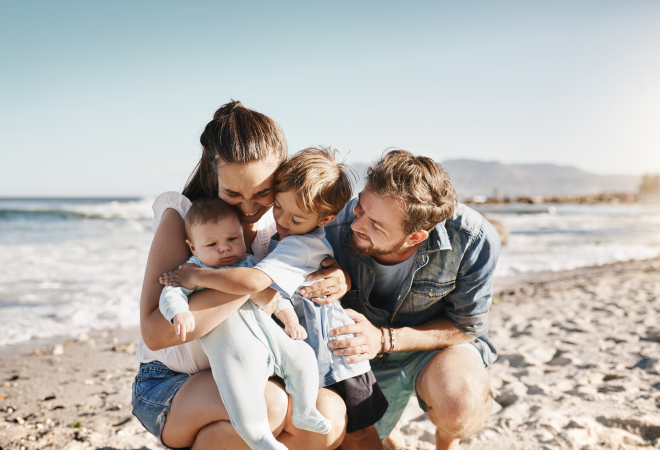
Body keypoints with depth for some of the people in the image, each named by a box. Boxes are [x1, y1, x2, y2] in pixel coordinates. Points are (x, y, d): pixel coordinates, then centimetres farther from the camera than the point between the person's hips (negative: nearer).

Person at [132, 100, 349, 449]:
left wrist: (340, 281, -16)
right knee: (265, 406, -34)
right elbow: (155, 332, -27)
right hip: (170, 386, -4)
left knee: (330, 416, -24)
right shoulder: (181, 217, -15)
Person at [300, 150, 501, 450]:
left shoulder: (473, 240, -30)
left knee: (461, 407, -34)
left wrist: (384, 339, -29)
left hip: (438, 343, -2)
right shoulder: (333, 231, -28)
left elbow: (466, 325, -16)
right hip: (365, 354, 2)